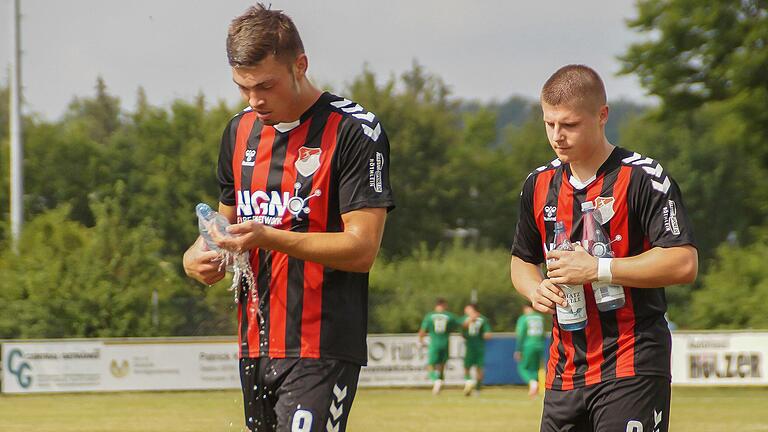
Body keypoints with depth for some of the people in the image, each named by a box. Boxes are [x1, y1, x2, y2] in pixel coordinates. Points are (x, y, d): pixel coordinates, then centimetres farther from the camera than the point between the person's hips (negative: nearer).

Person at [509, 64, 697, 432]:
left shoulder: (643, 179, -8)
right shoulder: (539, 184, 12)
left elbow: (684, 264, -16)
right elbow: (522, 260, 26)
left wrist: (597, 269, -18)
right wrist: (536, 291, 2)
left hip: (632, 366, -6)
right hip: (564, 370, 6)